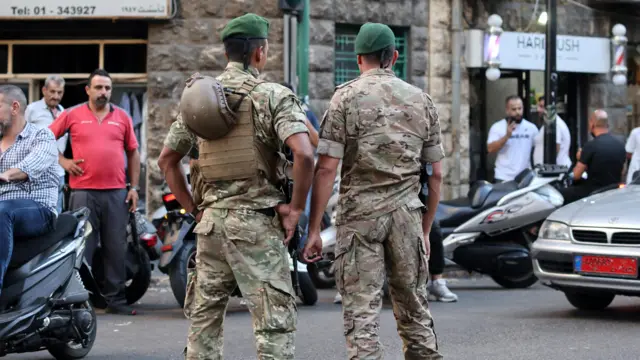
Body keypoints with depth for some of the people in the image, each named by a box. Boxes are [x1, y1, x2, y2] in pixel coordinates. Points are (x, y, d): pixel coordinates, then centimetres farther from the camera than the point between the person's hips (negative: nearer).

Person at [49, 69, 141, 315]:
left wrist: (134, 187, 7)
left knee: (117, 248, 5)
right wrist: (63, 162, -2)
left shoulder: (122, 117, 10)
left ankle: (116, 299, 11)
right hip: (83, 192, -2)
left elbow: (133, 154, 14)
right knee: (82, 248, 0)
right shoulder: (72, 115, 4)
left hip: (116, 193, 2)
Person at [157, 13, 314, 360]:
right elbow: (304, 154, -22)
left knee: (204, 315, 15)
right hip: (256, 223, -6)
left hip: (211, 220, 6)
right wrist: (295, 208, -11)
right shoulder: (273, 97, -8)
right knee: (275, 319, -4)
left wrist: (194, 209, 16)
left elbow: (167, 159, 14)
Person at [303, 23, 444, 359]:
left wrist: (314, 230, -6)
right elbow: (436, 174, 10)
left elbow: (326, 168, -8)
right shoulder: (421, 100, 9)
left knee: (361, 312, -2)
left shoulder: (347, 97, -2)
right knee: (414, 305, 14)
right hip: (407, 214, 3)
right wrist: (425, 230, 18)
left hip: (359, 213, -3)